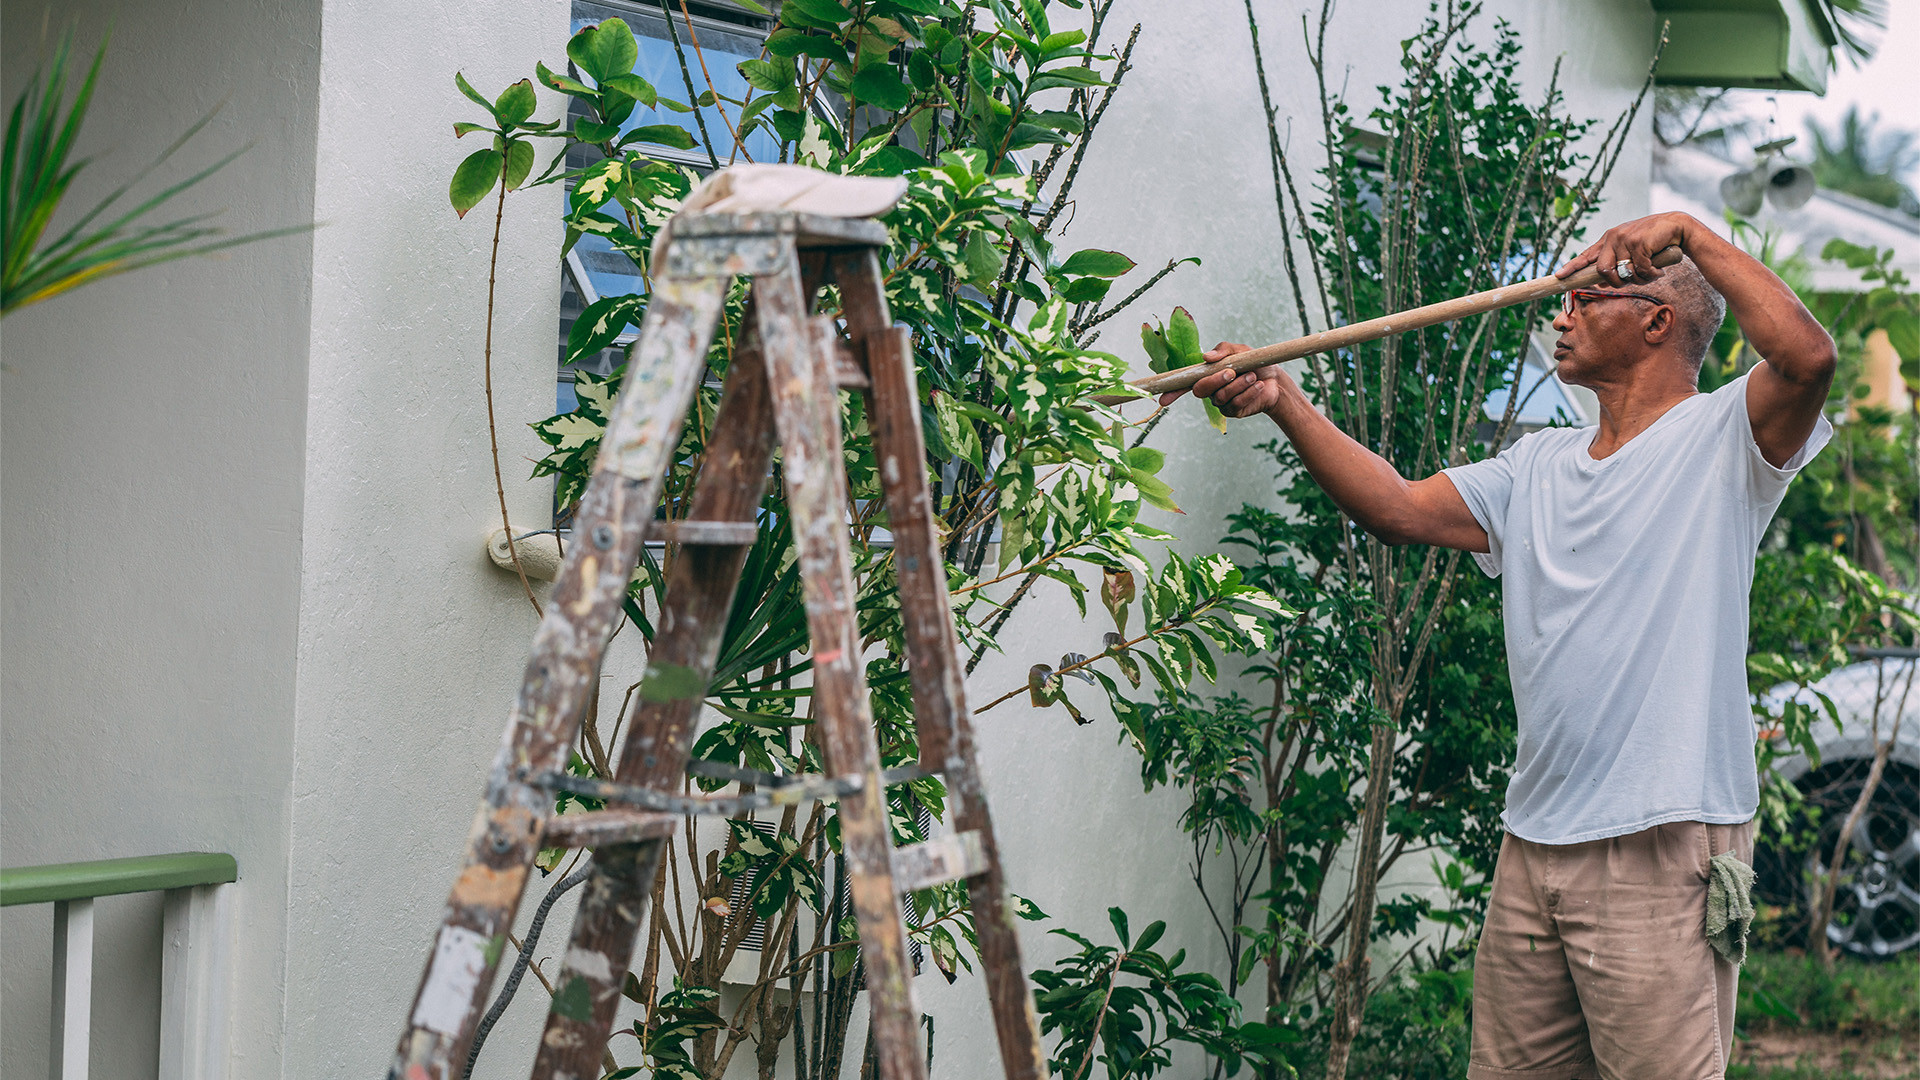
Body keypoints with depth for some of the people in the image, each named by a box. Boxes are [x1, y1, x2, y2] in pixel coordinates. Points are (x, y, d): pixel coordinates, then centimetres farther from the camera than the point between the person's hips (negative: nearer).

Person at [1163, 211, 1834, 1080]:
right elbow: (1400, 509, 10)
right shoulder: (1537, 466, 17)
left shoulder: (1722, 438, -3)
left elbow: (1806, 356, -22)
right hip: (1535, 839, 7)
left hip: (1664, 845, -7)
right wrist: (1283, 403, 1)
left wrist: (1688, 232, -15)